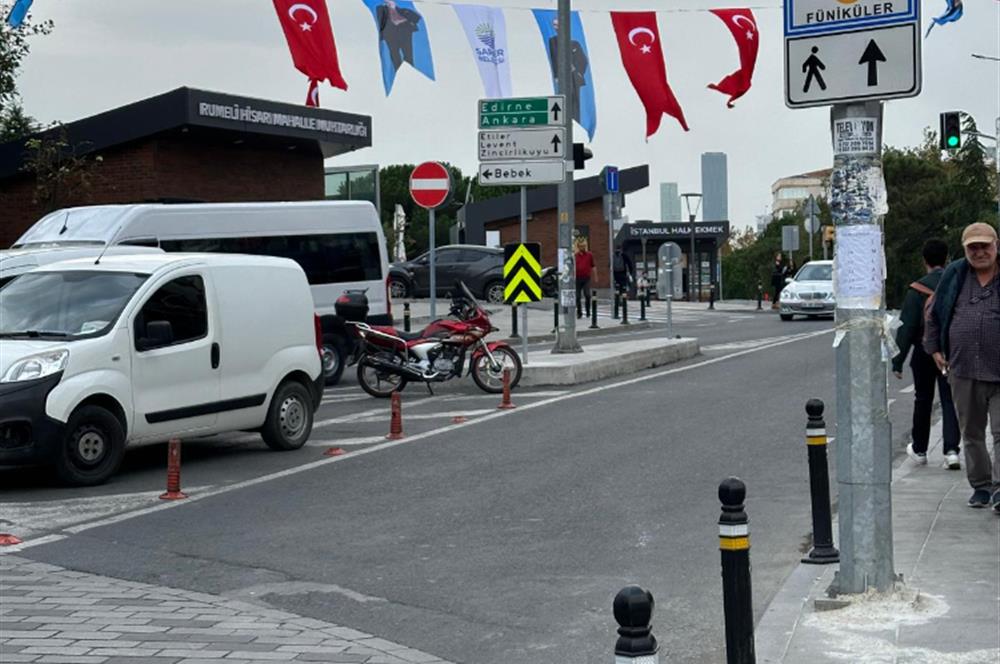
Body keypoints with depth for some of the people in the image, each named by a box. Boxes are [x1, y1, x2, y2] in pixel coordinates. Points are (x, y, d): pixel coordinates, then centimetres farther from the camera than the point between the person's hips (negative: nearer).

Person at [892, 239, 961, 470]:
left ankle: (919, 449, 23)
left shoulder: (917, 290, -10)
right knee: (949, 401, 5)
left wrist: (897, 361, -9)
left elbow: (906, 328, -12)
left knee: (923, 401, 12)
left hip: (925, 353, -2)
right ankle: (951, 450, -7)